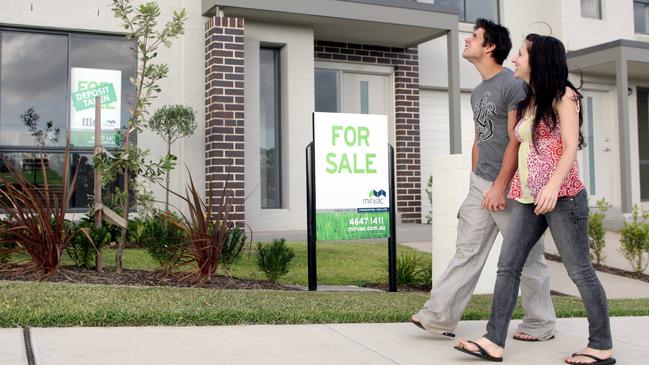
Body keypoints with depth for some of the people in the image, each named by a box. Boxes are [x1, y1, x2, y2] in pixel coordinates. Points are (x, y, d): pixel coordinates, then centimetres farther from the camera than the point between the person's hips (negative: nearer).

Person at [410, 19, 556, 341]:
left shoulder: (513, 85, -10)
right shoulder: (477, 92, 16)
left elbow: (516, 141, -15)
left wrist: (499, 187, -18)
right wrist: (475, 180, 16)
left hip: (510, 185, -8)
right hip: (480, 183, 8)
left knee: (527, 258, 3)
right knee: (467, 251, 4)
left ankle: (540, 325, 17)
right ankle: (439, 316, 4)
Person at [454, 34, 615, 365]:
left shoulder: (562, 95, -3)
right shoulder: (527, 102, 19)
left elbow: (571, 146, -12)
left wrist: (553, 184, -26)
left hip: (561, 196, -8)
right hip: (528, 198, 8)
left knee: (579, 270, -1)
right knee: (507, 266, 0)